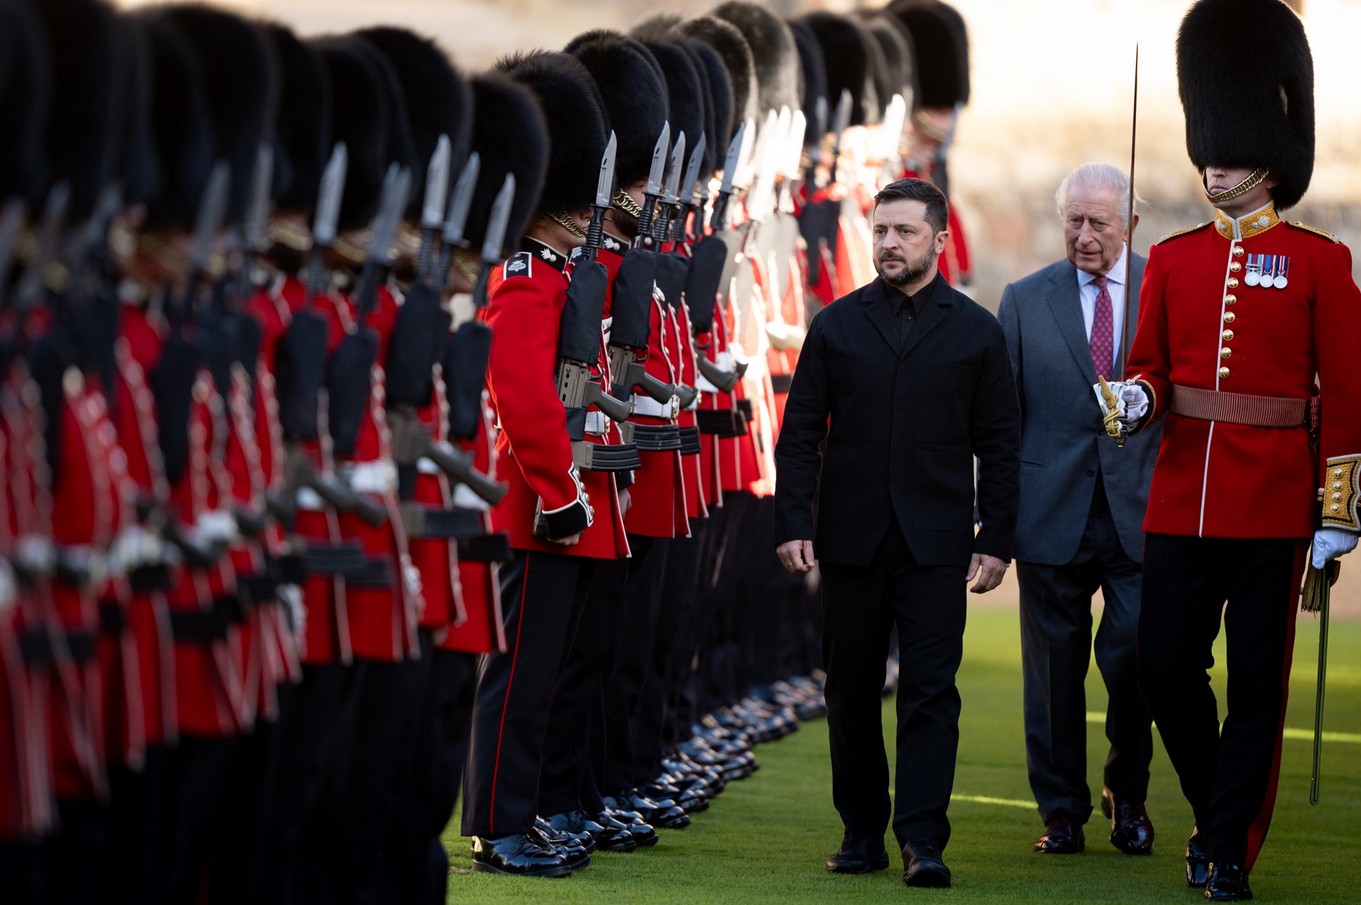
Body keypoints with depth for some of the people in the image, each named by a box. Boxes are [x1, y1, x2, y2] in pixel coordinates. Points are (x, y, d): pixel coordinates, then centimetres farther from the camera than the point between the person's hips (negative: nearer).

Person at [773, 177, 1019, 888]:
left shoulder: (976, 333, 5)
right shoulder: (836, 326, 7)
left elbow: (999, 446, 6)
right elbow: (800, 432, 6)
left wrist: (996, 541, -1)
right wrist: (793, 523, -4)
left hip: (936, 542, -2)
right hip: (851, 538, 2)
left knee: (930, 690, -8)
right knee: (851, 693, 6)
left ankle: (922, 839, -10)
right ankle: (862, 833, 15)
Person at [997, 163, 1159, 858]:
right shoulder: (1024, 301, 6)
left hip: (1143, 513, -1)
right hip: (1053, 513, 1)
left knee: (1136, 655, -8)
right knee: (1055, 667, 5)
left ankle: (1127, 794, 15)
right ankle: (1063, 813, 17)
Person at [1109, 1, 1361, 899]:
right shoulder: (1173, 260, 10)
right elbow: (1154, 365, 11)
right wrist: (1137, 398, -14)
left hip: (1272, 508, -3)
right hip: (1181, 500, 3)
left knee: (1257, 682, 0)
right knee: (1165, 667, 2)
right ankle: (1219, 809, 23)